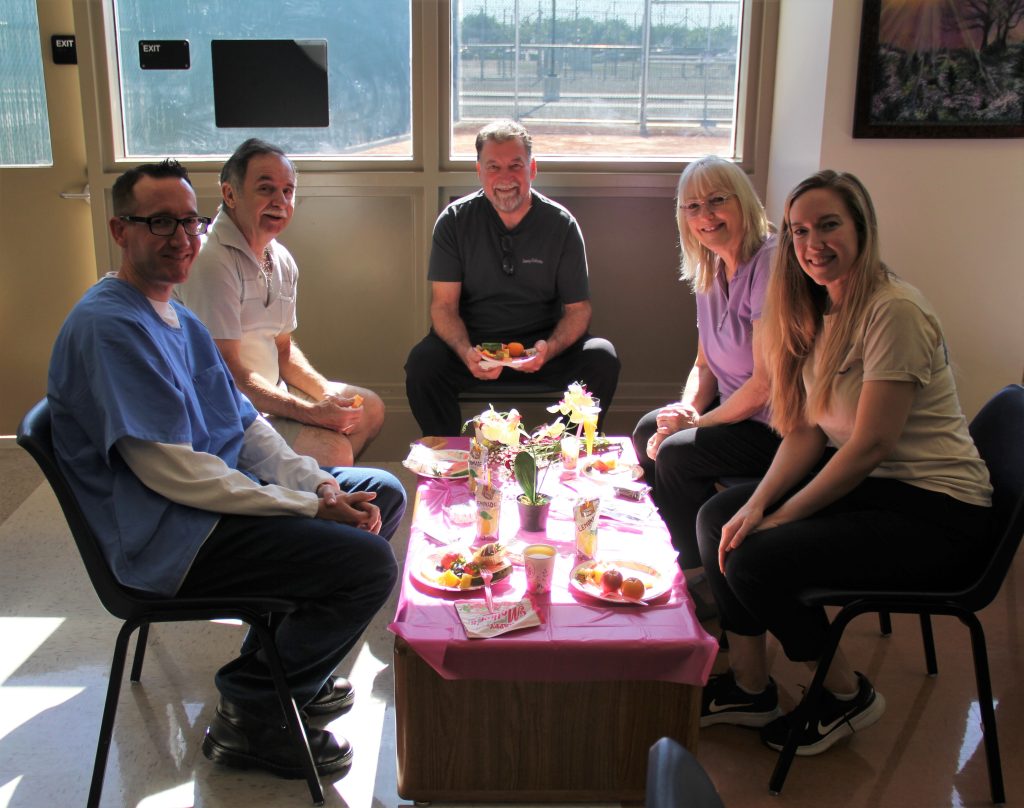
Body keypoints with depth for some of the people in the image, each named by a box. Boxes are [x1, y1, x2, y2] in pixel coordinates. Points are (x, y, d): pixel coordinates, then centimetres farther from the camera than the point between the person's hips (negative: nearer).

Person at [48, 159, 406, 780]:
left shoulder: (178, 316, 14)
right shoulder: (108, 327, -18)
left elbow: (245, 423, 13)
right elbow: (170, 470, -24)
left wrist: (318, 484, -5)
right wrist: (310, 508, -20)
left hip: (228, 491, 10)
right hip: (168, 539, -10)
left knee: (382, 493, 12)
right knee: (369, 561, -21)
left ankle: (288, 661, 19)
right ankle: (252, 714, -1)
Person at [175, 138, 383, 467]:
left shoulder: (282, 261, 9)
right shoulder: (210, 261, -21)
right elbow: (226, 372, -23)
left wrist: (326, 391, -1)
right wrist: (310, 412, -26)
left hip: (270, 393, 10)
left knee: (370, 408, 12)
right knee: (334, 449, -25)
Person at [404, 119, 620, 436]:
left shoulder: (561, 224, -2)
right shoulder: (454, 221, -2)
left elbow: (578, 308, -1)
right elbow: (443, 305, -6)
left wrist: (550, 348, -23)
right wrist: (466, 352, -27)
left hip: (543, 342, 1)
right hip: (474, 342, 0)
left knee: (602, 358, -26)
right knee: (422, 362, -29)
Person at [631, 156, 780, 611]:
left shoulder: (769, 267, -22)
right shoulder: (710, 271, 6)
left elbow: (767, 383, -23)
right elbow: (705, 364, 14)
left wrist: (698, 422, -14)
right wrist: (688, 410, -6)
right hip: (736, 408, 9)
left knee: (676, 454, -18)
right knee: (648, 431, 6)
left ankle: (708, 585, 3)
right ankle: (684, 557, 20)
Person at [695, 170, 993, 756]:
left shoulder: (895, 311, -20)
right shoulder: (819, 310, 8)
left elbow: (871, 444, -22)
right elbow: (807, 430, 5)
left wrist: (780, 516, -17)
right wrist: (758, 503, -10)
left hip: (935, 510, -9)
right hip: (865, 484, 9)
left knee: (757, 558, -21)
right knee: (720, 519, -1)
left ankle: (847, 693, 5)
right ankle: (750, 687, 11)